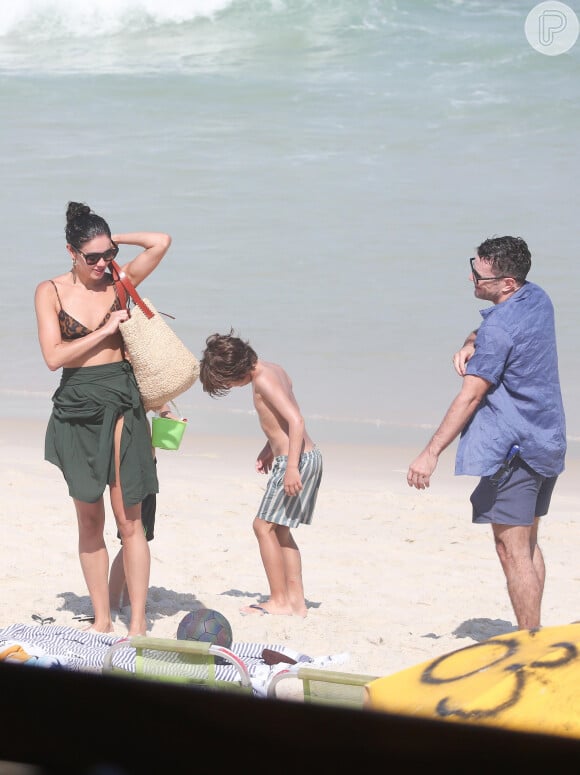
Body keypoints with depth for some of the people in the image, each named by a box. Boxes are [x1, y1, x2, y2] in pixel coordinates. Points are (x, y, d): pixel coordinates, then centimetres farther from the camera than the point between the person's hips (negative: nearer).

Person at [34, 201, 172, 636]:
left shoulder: (119, 282, 5)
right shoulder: (51, 292, 1)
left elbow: (161, 242, -5)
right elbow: (54, 356, -8)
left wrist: (113, 241, 3)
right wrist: (105, 331, -9)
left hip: (122, 404, 0)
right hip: (77, 408, 0)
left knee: (129, 518, -4)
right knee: (89, 521, 5)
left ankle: (138, 621, -2)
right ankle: (102, 619, 11)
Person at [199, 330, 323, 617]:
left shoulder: (263, 380, -16)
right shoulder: (273, 370, 12)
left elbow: (296, 420, -25)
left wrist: (291, 467, -28)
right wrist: (270, 448, 27)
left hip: (298, 459, -10)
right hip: (309, 456, 10)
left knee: (264, 525, -5)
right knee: (279, 530, 14)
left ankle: (279, 600, -2)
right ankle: (296, 600, 14)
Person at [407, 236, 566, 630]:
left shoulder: (500, 328, -21)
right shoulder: (537, 298, 6)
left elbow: (471, 395, -21)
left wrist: (430, 454, -18)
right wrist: (470, 345, -4)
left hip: (513, 449, -10)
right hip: (547, 443, 10)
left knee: (512, 551, -7)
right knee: (528, 545, 18)